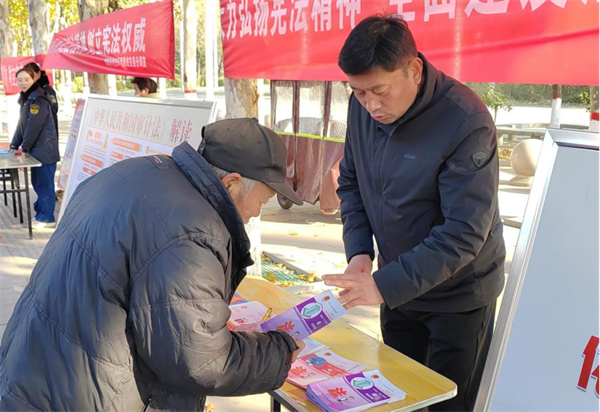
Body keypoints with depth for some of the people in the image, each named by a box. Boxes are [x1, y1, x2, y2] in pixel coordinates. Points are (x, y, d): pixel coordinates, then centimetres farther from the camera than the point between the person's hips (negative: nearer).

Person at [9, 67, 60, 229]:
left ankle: (46, 218, 3)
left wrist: (24, 147, -13)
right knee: (37, 182, 15)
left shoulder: (38, 99, -14)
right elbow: (22, 124, 19)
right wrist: (14, 145, 14)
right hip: (36, 149, 9)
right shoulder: (26, 98, 16)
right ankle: (41, 211, 26)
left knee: (44, 183, -4)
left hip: (44, 149, -9)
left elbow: (34, 126, -19)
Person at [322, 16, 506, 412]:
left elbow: (464, 234, -27)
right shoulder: (363, 106, -9)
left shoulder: (467, 123, -27)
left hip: (458, 295, -5)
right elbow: (350, 181, 5)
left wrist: (386, 285, -31)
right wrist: (359, 251, -9)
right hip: (396, 285, 6)